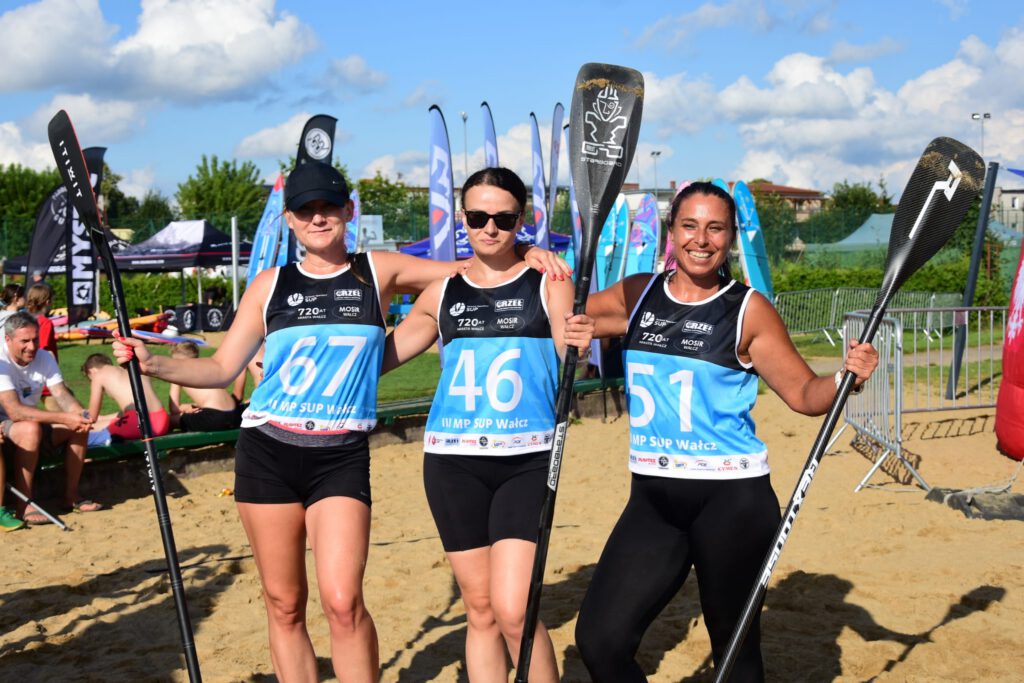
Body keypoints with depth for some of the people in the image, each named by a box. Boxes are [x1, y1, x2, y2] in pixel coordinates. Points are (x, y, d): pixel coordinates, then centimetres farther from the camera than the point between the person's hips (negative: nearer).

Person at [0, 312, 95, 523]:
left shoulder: (44, 357, -3)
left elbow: (62, 394, -13)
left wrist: (80, 415, -36)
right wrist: (64, 418, -42)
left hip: (33, 423, 7)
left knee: (79, 426, -11)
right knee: (31, 429, -37)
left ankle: (71, 496, 0)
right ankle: (24, 505, -27)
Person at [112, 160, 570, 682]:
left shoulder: (379, 273, 6)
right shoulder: (270, 284, 8)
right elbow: (221, 369, 9)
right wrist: (152, 363, -4)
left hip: (341, 457, -1)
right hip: (266, 451, 2)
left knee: (343, 601, -15)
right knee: (284, 605, 4)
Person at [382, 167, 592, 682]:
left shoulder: (547, 283, 2)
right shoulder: (442, 293, 10)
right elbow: (379, 355, 15)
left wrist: (578, 348, -30)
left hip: (527, 460, -3)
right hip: (453, 461, 3)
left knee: (514, 611, -12)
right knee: (479, 609, 8)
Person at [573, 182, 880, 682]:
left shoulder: (748, 311, -4)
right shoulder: (636, 295, 6)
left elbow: (804, 394, -1)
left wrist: (847, 375, -21)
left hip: (730, 499, -3)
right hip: (652, 499, 4)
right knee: (598, 639, -2)